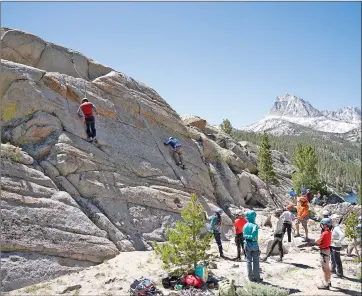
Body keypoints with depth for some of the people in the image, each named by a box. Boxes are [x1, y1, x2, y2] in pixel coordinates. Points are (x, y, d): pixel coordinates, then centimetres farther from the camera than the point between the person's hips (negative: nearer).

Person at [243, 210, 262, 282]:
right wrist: (254, 238, -10)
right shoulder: (255, 225, -15)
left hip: (247, 244, 5)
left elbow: (244, 235, 3)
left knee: (248, 261, 11)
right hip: (254, 244, -5)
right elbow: (254, 235, -26)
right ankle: (256, 277, 11)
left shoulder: (245, 226, 2)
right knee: (256, 261, 6)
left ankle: (250, 277, 15)